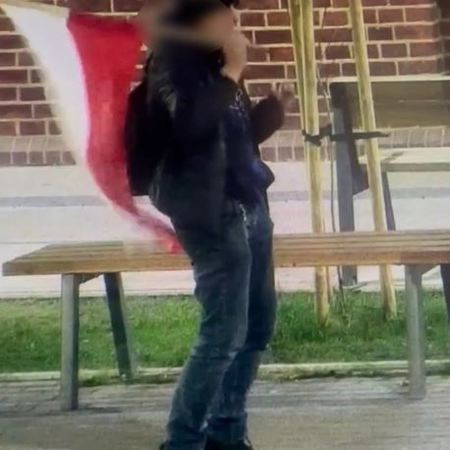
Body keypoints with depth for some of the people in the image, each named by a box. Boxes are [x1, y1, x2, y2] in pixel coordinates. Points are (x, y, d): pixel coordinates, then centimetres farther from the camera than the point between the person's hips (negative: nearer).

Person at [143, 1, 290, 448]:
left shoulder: (213, 61, 15)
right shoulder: (173, 57, -7)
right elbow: (190, 122, -26)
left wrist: (264, 118, 7)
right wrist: (233, 70, -17)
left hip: (248, 205, 9)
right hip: (212, 213, -9)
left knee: (258, 325, 12)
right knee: (225, 331, -11)